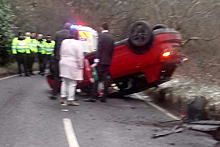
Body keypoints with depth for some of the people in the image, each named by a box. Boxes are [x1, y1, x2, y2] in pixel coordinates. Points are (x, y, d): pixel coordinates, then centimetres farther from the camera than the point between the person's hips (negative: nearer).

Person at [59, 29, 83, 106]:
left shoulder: (64, 42, 6)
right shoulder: (77, 43, -12)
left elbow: (61, 53, 13)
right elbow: (80, 56, -11)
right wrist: (80, 66, -2)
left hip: (64, 64, 6)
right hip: (73, 65, -6)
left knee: (64, 82, 16)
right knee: (72, 83, 0)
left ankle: (63, 97, 16)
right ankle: (70, 100, 1)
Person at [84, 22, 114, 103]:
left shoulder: (101, 35, -8)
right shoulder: (111, 37, 13)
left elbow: (99, 49, -14)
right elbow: (112, 50, 13)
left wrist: (96, 61, -16)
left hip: (101, 61, -6)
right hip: (107, 61, 6)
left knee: (97, 79, -4)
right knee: (105, 79, 9)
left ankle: (94, 97, -6)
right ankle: (104, 97, 11)